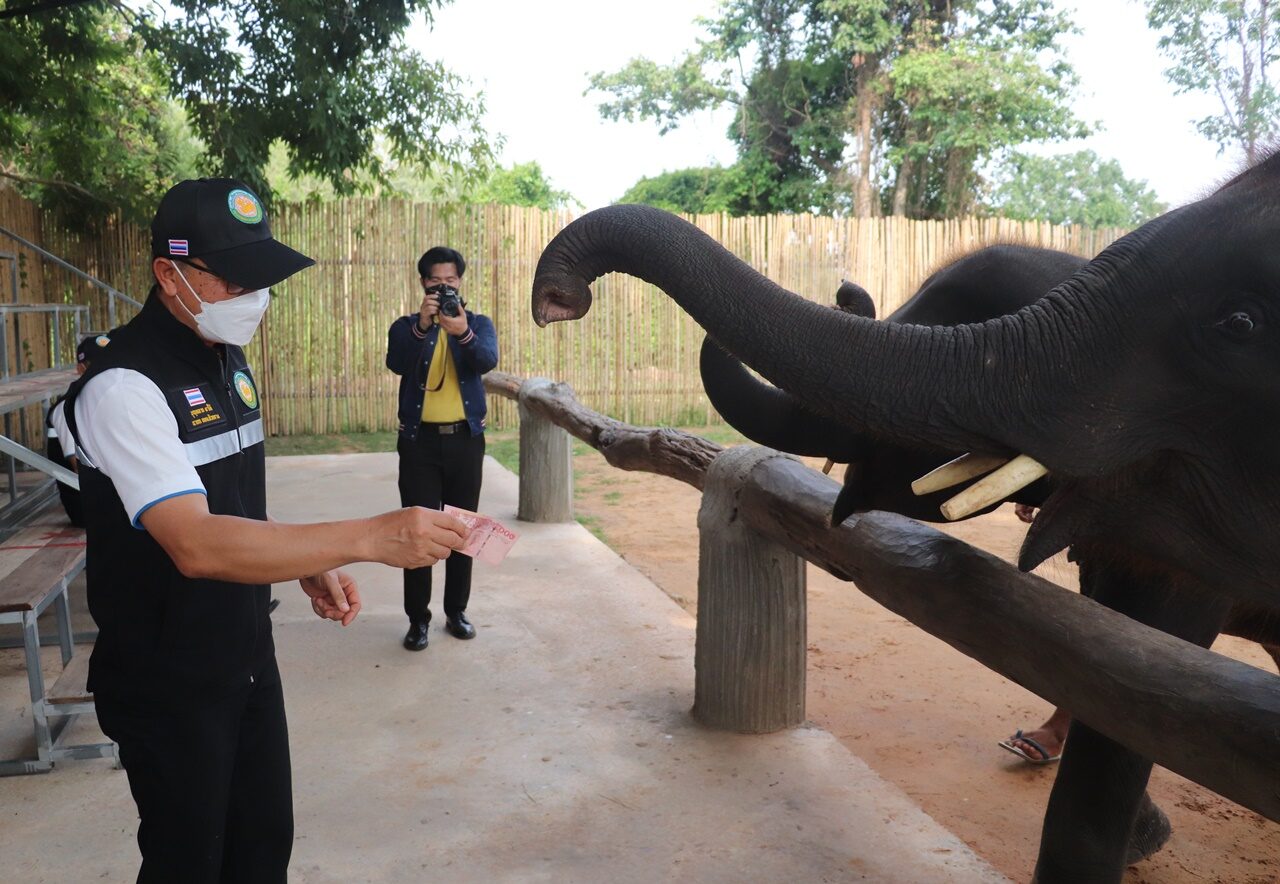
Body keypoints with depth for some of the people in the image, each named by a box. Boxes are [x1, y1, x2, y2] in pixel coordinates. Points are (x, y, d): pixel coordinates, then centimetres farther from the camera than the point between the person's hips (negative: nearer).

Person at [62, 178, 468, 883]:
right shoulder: (124, 387, -22)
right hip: (168, 685, -7)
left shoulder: (227, 360, 6)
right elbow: (196, 545, -34)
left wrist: (310, 569, 0)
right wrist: (370, 538, -40)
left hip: (247, 659, 8)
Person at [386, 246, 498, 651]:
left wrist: (463, 333, -36)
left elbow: (488, 361, -17)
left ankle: (456, 611, 20)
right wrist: (422, 327, -32)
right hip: (420, 439, -1)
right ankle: (418, 618, 10)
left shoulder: (478, 323, 4)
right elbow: (396, 364, -17)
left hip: (465, 438, 1)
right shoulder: (406, 326, 4)